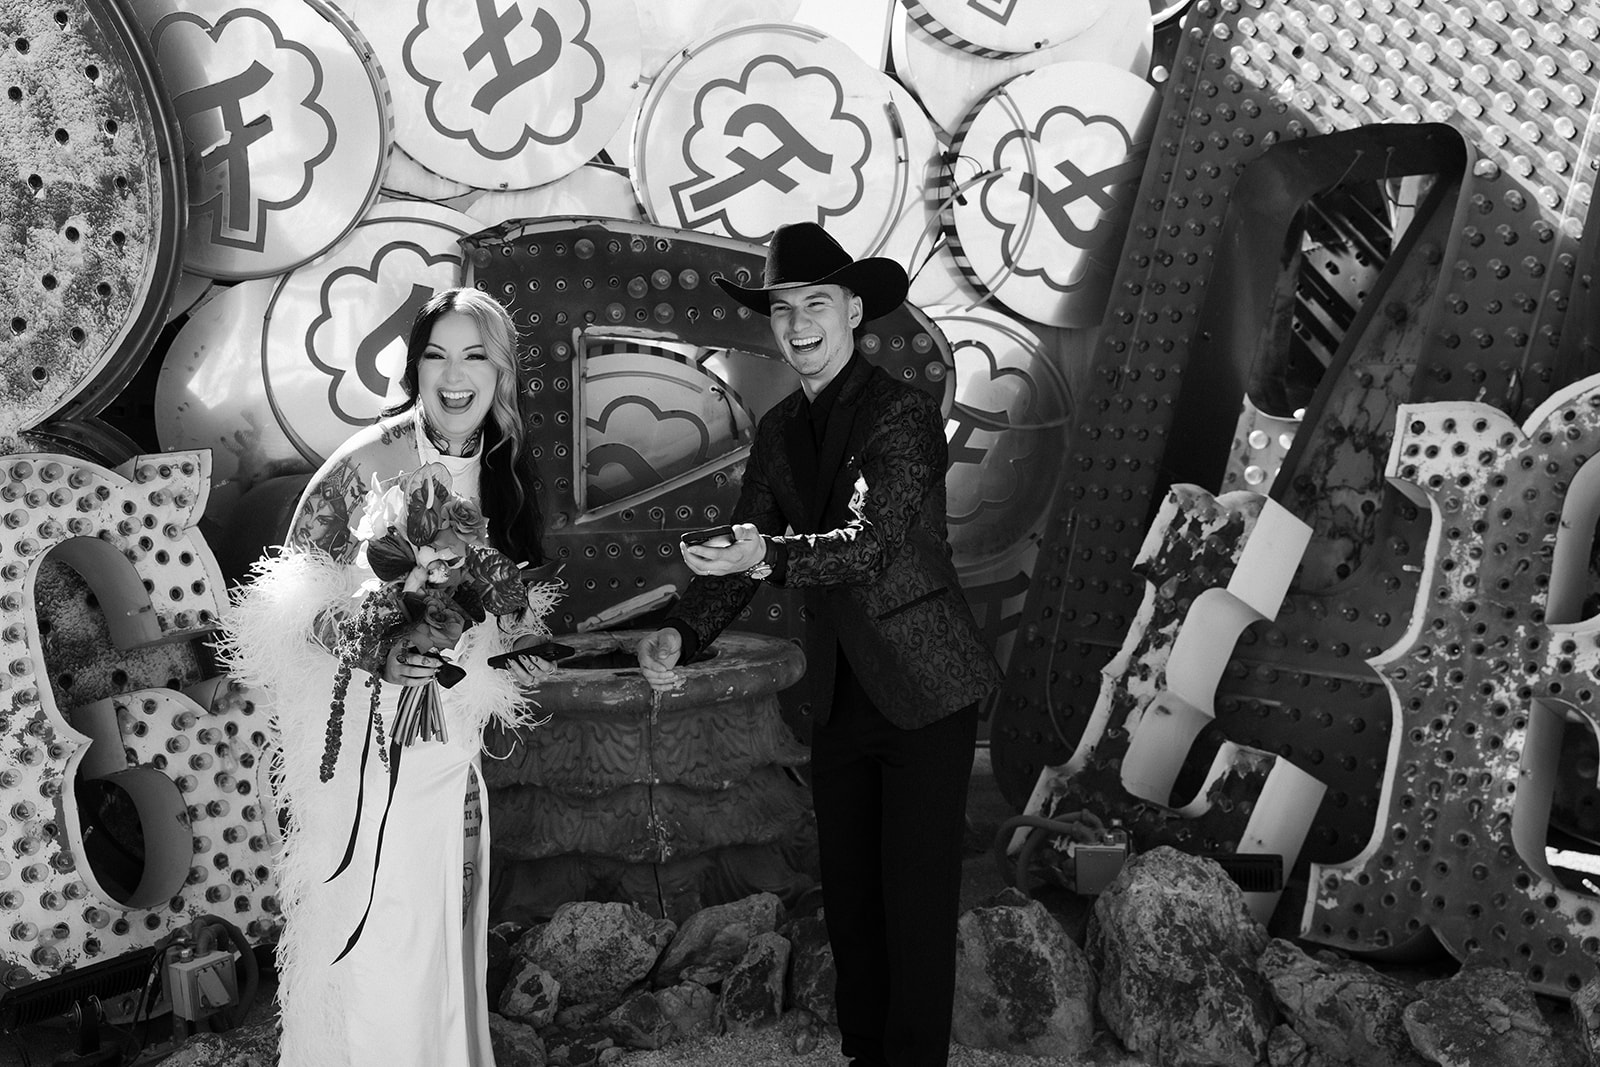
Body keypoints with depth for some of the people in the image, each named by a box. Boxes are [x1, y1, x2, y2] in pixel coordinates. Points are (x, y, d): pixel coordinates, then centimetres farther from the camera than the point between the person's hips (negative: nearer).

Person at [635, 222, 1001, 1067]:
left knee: (917, 899, 1)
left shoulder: (904, 413, -14)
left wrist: (770, 557, -37)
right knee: (847, 891, 16)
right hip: (840, 692, 7)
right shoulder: (778, 431, 7)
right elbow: (741, 550, 3)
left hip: (923, 690, -6)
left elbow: (874, 543, -24)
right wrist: (681, 634, -13)